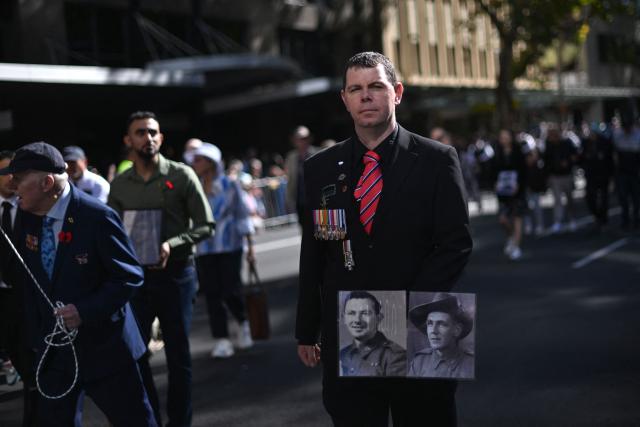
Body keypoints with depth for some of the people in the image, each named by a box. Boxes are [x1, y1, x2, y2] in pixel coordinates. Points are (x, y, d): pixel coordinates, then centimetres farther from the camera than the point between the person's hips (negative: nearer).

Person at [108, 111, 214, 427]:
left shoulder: (181, 175, -4)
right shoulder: (120, 184, 5)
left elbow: (205, 225, -5)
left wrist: (172, 245, -19)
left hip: (176, 274, -2)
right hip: (136, 275, 3)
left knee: (178, 354, 7)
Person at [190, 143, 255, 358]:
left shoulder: (230, 186, -3)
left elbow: (242, 217, 1)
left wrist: (250, 246, 1)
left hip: (229, 247, -2)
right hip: (204, 250, 2)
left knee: (231, 291, -2)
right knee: (212, 294, -1)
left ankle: (243, 324, 29)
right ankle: (221, 340, 6)